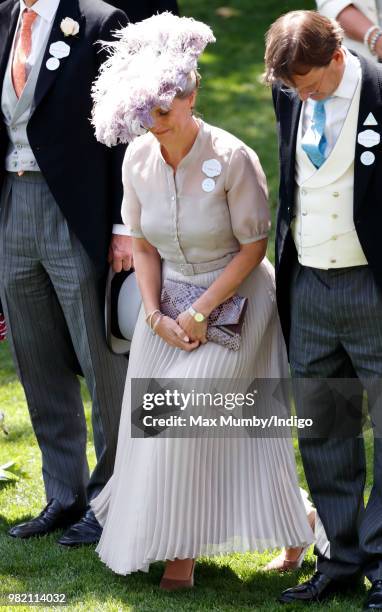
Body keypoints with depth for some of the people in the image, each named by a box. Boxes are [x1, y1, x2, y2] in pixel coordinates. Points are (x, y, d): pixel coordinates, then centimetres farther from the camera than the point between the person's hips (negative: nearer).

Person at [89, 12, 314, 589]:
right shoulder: (139, 158, -5)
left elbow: (254, 245, -14)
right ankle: (146, 534, 19)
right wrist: (156, 316, -7)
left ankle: (183, 550, 3)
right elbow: (143, 244, 5)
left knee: (190, 421, -13)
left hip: (234, 301, -5)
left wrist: (201, 313, -15)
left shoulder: (232, 158, -20)